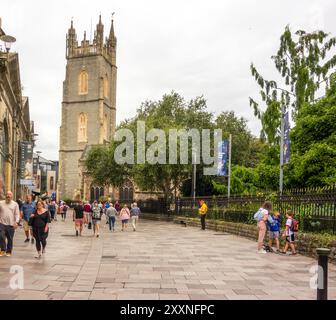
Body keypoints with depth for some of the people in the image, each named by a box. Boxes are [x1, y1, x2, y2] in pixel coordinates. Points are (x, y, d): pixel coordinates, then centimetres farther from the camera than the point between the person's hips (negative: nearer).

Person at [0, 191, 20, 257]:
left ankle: (9, 252, 18)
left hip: (11, 224, 0)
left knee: (10, 239, 5)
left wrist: (16, 222, -10)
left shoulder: (15, 204, 5)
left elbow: (17, 214, 2)